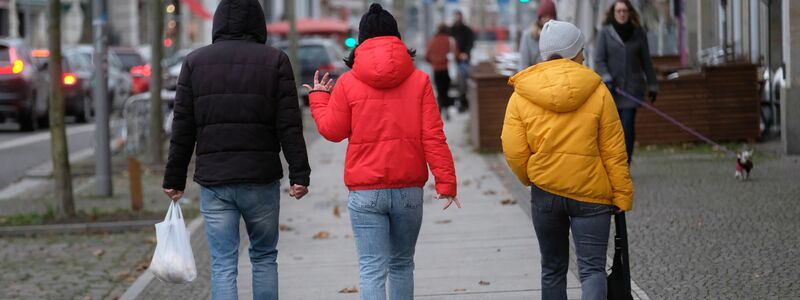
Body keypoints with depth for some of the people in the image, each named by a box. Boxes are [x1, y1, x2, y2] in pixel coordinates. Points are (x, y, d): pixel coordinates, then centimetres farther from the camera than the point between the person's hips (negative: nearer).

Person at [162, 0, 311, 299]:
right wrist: (299, 174, -4)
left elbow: (182, 129, 3)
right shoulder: (274, 61, -1)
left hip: (213, 179, 1)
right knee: (264, 257, 14)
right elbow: (289, 126, -6)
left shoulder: (195, 62, 4)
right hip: (261, 179, -1)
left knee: (223, 264, 2)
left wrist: (174, 179, 8)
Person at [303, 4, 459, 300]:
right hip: (409, 190, 2)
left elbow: (332, 130, 5)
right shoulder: (419, 80, -1)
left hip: (365, 194, -2)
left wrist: (318, 97, 22)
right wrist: (446, 181, -2)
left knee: (372, 269, -3)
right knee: (402, 264, 18)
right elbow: (433, 136, -5)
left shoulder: (348, 82, -3)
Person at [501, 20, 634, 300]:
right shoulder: (597, 91, -5)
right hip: (591, 193, -2)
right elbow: (614, 151, -5)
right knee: (592, 270, -3)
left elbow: (514, 151, -7)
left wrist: (532, 179, 12)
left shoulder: (521, 95, -2)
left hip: (545, 192, 2)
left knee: (553, 270, 17)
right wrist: (622, 195, 3)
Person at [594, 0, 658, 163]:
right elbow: (599, 60, -2)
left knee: (627, 128, -9)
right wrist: (607, 79, -16)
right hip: (612, 88, 0)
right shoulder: (605, 33, 1)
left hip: (632, 87, 0)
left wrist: (652, 85, 12)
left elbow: (646, 62, 11)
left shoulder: (639, 33, 5)